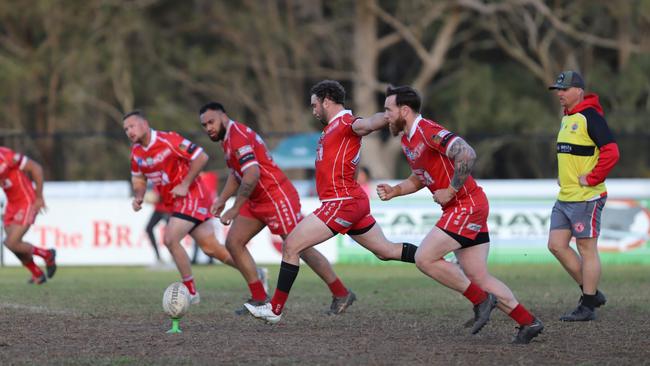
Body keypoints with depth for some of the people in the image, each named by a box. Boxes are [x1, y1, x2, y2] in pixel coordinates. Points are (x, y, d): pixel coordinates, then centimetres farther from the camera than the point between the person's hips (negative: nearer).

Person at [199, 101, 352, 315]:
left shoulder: (238, 136, -19)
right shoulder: (228, 139, 13)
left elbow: (252, 174, -29)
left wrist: (235, 209, -28)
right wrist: (222, 199, 18)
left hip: (278, 197, -10)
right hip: (257, 202, 10)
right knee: (233, 242, 3)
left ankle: (341, 295, 6)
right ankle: (259, 298, 6)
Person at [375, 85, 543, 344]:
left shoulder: (428, 131, -17)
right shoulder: (407, 140, 15)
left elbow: (467, 154, -29)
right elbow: (419, 178, 28)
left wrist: (451, 191, -21)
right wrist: (393, 191, 11)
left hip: (467, 205, -10)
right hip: (459, 209, 10)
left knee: (424, 258, -13)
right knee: (478, 277, 7)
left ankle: (481, 300, -4)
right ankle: (528, 322, 9)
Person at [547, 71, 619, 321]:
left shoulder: (590, 117, -14)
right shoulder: (567, 119, 16)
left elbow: (611, 152, -22)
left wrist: (591, 179, -19)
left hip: (586, 197, -10)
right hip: (565, 197, 10)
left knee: (586, 249, -4)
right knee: (556, 245, 7)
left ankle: (588, 306, 1)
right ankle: (591, 293, 16)